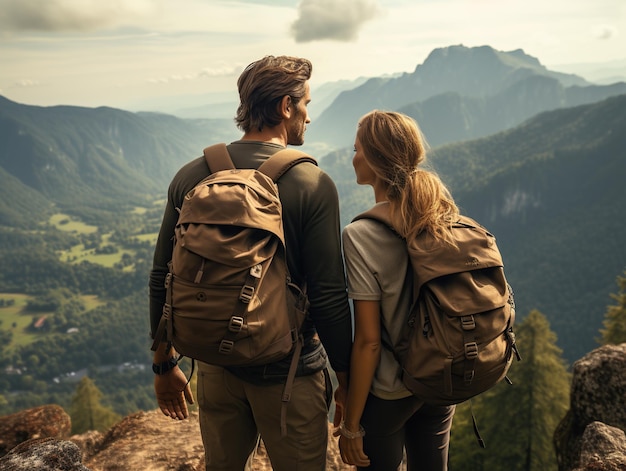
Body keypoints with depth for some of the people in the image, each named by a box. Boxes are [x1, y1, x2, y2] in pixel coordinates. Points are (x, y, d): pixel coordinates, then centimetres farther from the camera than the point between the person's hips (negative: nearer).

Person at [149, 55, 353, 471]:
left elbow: (163, 281, 2)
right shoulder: (313, 185, -16)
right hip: (288, 373, -4)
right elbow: (329, 298, -16)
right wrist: (345, 378, -2)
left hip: (217, 368, 5)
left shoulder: (191, 177, -3)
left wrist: (164, 365, 13)